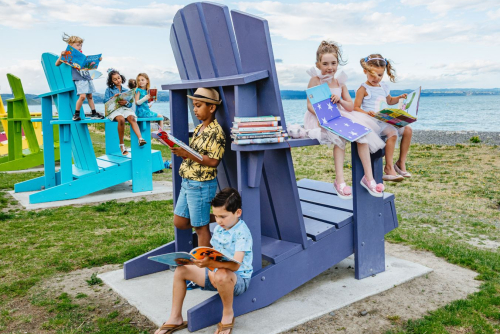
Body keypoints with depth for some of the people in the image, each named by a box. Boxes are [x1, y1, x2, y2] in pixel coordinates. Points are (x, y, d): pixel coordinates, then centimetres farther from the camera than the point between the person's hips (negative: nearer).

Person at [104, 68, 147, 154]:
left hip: (126, 108, 2)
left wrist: (126, 102, -10)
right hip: (114, 109, -2)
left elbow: (131, 104, 13)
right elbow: (105, 101, 6)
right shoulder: (109, 89, 19)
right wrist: (113, 98, -12)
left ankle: (140, 139, -51)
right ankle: (121, 144, -26)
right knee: (121, 119, -36)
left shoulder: (126, 90, 22)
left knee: (132, 118, -34)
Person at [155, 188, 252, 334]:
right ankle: (175, 318, 8)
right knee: (181, 270, -1)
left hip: (239, 279, -8)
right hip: (215, 273, 8)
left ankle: (228, 315, -13)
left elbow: (235, 265, -34)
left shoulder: (242, 233, -22)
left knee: (222, 275, -43)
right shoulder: (218, 228, 4)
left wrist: (210, 263, -47)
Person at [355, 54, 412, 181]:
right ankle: (389, 167, -22)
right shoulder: (363, 89, -4)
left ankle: (401, 162, 7)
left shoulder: (383, 87, 19)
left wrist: (399, 98, 18)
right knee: (392, 132, -29)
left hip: (385, 120, 8)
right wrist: (366, 113, -28)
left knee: (407, 130, -1)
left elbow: (389, 101, 37)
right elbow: (356, 108, -11)